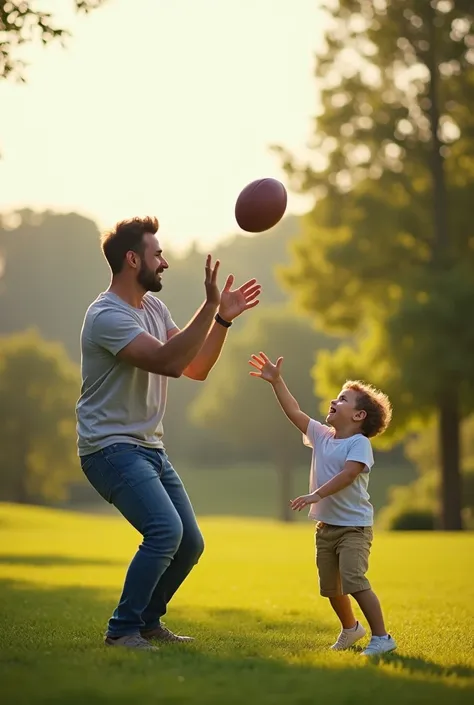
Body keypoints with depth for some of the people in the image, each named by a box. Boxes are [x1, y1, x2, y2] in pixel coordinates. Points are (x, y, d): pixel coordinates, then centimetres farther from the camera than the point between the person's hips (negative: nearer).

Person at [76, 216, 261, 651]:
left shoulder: (153, 307, 12)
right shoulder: (107, 316, -18)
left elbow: (197, 368, 12)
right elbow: (169, 361, -29)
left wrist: (223, 319, 0)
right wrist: (210, 306, -30)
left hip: (150, 448, 9)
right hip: (112, 448, -9)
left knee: (190, 543, 9)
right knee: (165, 530, -24)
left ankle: (147, 620, 27)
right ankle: (122, 630, -11)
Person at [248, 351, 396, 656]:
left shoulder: (359, 443, -13)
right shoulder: (322, 436, 9)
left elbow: (348, 474, -27)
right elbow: (295, 412, 11)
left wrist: (317, 495, -35)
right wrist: (277, 381, 6)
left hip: (354, 526, -8)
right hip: (326, 526, 8)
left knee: (354, 580, -21)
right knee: (330, 587, 16)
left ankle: (382, 637, -16)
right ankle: (350, 627, 40)